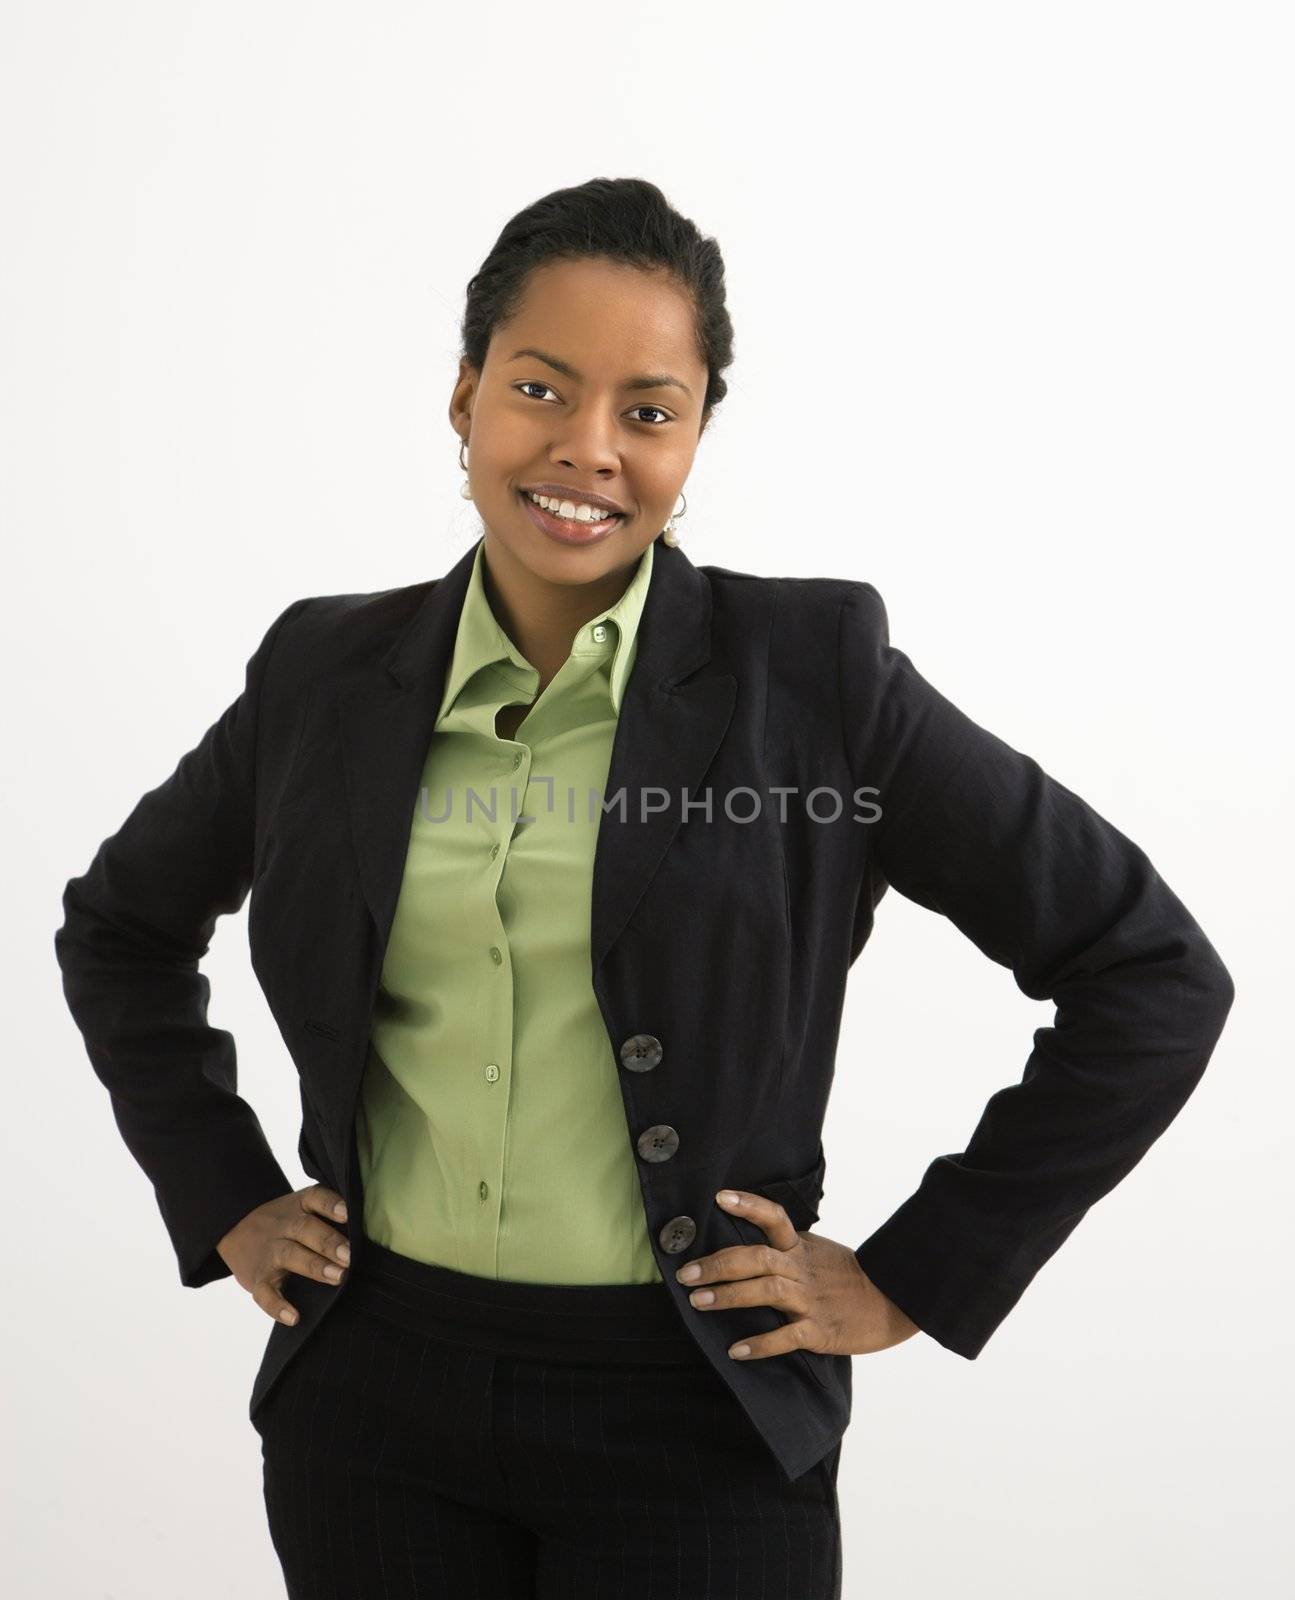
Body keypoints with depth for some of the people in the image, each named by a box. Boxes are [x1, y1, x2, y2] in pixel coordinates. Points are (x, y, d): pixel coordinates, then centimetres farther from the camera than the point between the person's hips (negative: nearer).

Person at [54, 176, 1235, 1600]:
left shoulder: (812, 674, -9)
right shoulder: (330, 674, 1)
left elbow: (1154, 976, -6)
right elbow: (120, 928, 18)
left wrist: (915, 1280, -6)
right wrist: (225, 1202, 9)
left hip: (694, 1423, -2)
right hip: (375, 1395, 3)